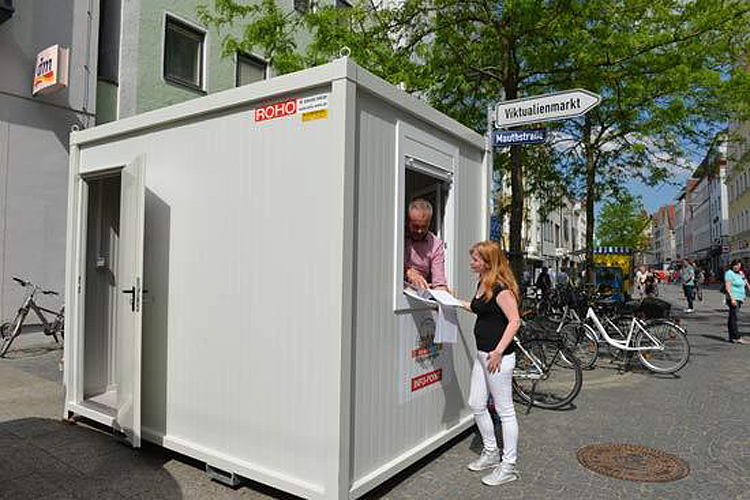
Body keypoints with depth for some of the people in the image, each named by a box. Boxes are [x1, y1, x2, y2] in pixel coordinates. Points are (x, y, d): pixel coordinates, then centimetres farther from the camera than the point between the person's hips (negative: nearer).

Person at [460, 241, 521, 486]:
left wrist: (499, 351, -24)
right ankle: (491, 453, 33)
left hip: (498, 356, -10)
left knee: (505, 410, 2)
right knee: (476, 404, 16)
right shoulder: (482, 284, 11)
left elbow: (514, 321, -20)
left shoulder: (500, 288, -17)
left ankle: (508, 466, 16)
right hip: (482, 353, 10)